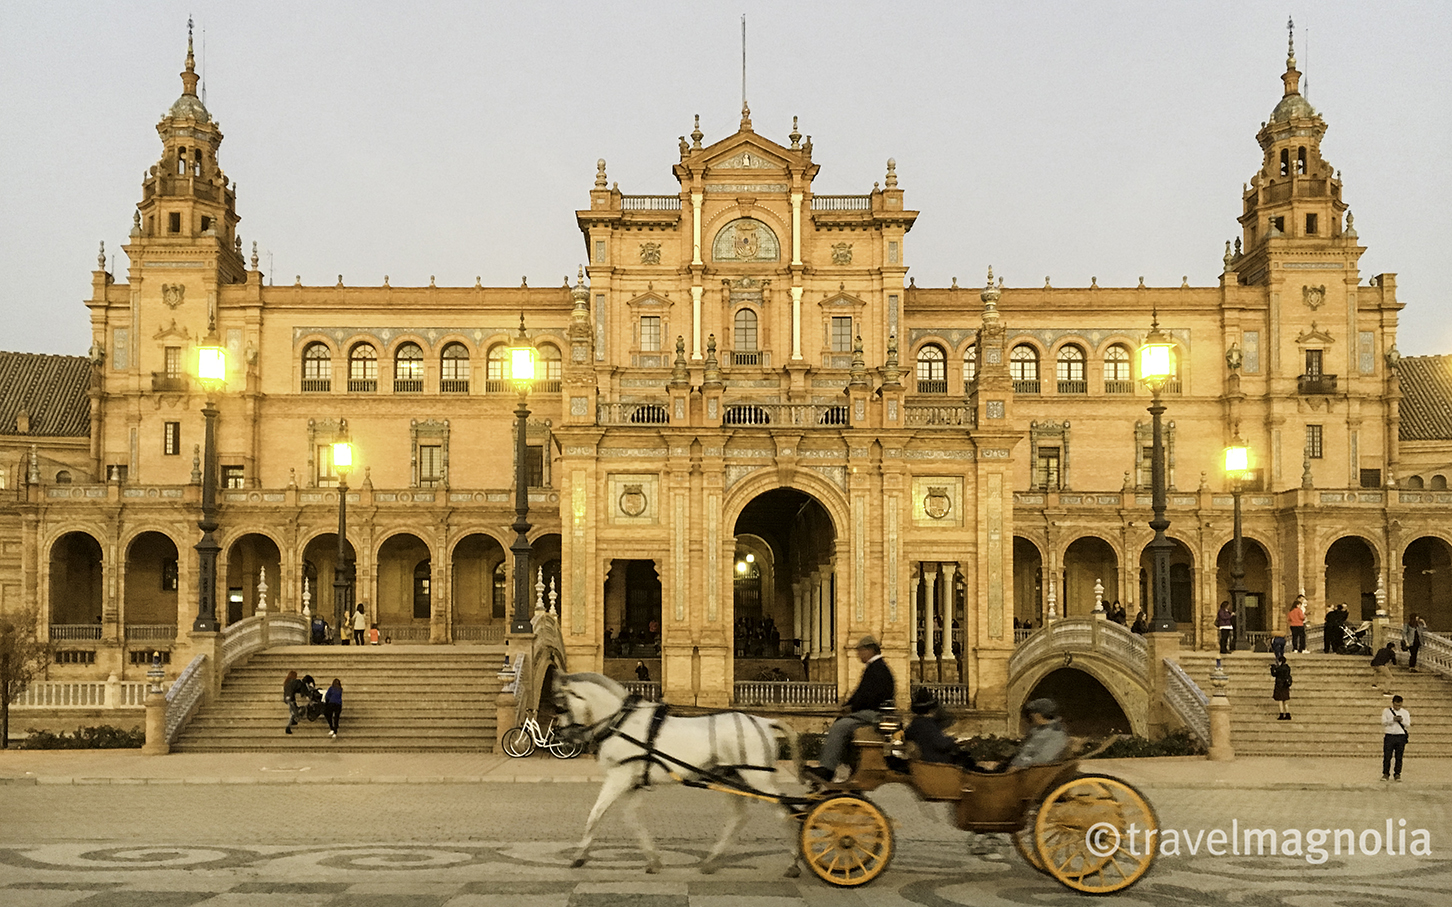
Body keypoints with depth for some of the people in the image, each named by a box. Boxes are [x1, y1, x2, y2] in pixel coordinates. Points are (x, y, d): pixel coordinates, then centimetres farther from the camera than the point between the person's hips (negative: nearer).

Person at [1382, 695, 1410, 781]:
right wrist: (1393, 720, -17)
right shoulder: (1386, 711, 8)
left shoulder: (1405, 712, 11)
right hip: (1389, 736, -1)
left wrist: (1402, 720, -16)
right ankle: (1385, 773, 5)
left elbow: (1408, 725, 4)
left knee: (1399, 757, 1)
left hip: (1401, 736, 1)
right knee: (1387, 756, -3)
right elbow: (1383, 722, -2)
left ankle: (1397, 774, 9)